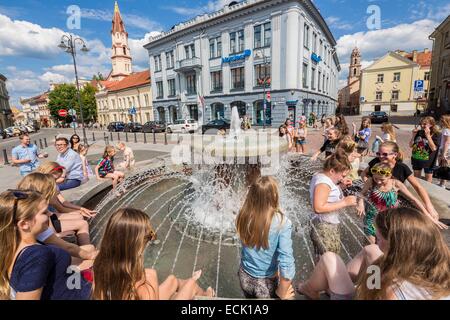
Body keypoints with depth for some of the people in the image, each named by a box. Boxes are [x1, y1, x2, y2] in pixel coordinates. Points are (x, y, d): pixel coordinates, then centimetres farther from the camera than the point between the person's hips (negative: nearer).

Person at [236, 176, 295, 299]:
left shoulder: (243, 216, -16)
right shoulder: (282, 223, -27)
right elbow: (287, 264, -27)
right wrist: (282, 293, -11)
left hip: (245, 277, 4)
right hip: (266, 282, -4)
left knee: (250, 297, 32)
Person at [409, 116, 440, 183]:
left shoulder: (436, 135, -10)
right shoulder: (418, 133, 0)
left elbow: (434, 148, -23)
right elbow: (411, 146, 3)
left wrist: (428, 135, -24)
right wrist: (414, 135, -9)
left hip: (428, 161, -4)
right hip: (416, 159, 4)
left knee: (428, 180, 12)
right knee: (416, 178, 18)